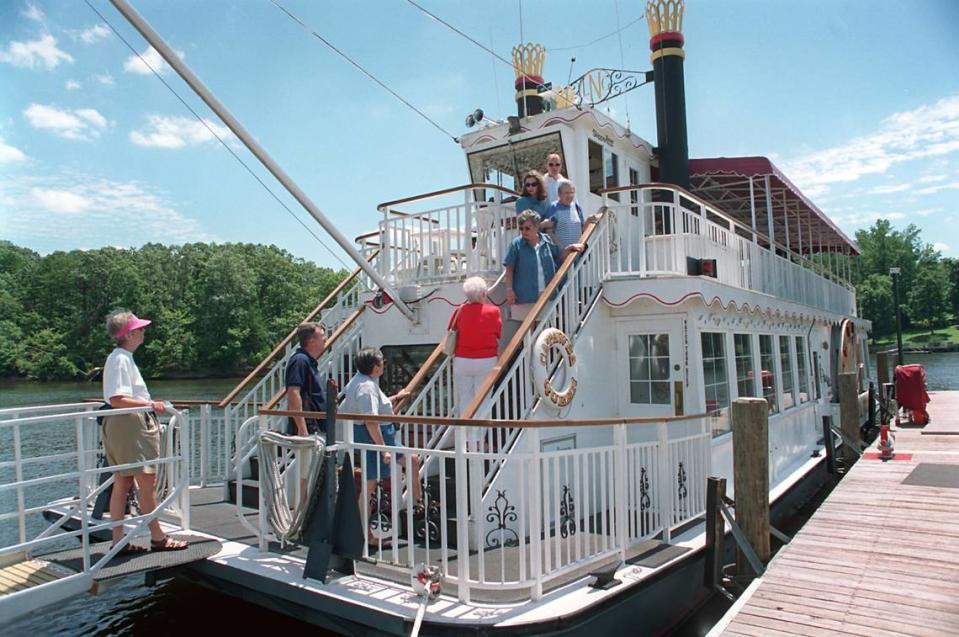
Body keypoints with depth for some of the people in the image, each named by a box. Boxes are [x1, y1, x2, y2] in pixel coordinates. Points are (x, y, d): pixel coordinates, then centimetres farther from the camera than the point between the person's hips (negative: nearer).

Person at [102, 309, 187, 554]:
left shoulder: (124, 358, 15)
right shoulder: (120, 359, -15)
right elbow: (117, 400, -23)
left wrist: (149, 404, 16)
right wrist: (150, 404, -21)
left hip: (129, 426, 10)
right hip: (129, 426, -10)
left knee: (123, 483, 11)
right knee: (147, 482, -2)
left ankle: (119, 541, 17)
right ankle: (157, 537, 7)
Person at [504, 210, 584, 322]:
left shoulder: (547, 241, 3)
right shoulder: (516, 244, -6)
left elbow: (559, 257, 18)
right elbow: (509, 269, -4)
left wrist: (571, 247, 3)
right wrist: (509, 290, -10)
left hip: (545, 295, 4)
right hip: (523, 296, -3)